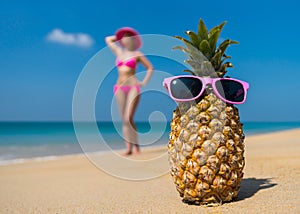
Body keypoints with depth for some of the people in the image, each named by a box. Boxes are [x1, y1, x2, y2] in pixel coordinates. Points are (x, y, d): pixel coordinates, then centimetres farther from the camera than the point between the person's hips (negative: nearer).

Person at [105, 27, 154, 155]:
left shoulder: (137, 54, 3)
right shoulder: (119, 52, 15)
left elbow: (150, 68, 8)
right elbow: (108, 39, 29)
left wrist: (144, 82, -2)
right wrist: (119, 36, 26)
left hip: (133, 88, -5)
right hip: (120, 88, 5)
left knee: (129, 118, -15)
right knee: (124, 120, 1)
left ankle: (136, 146, -4)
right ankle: (128, 148, 3)